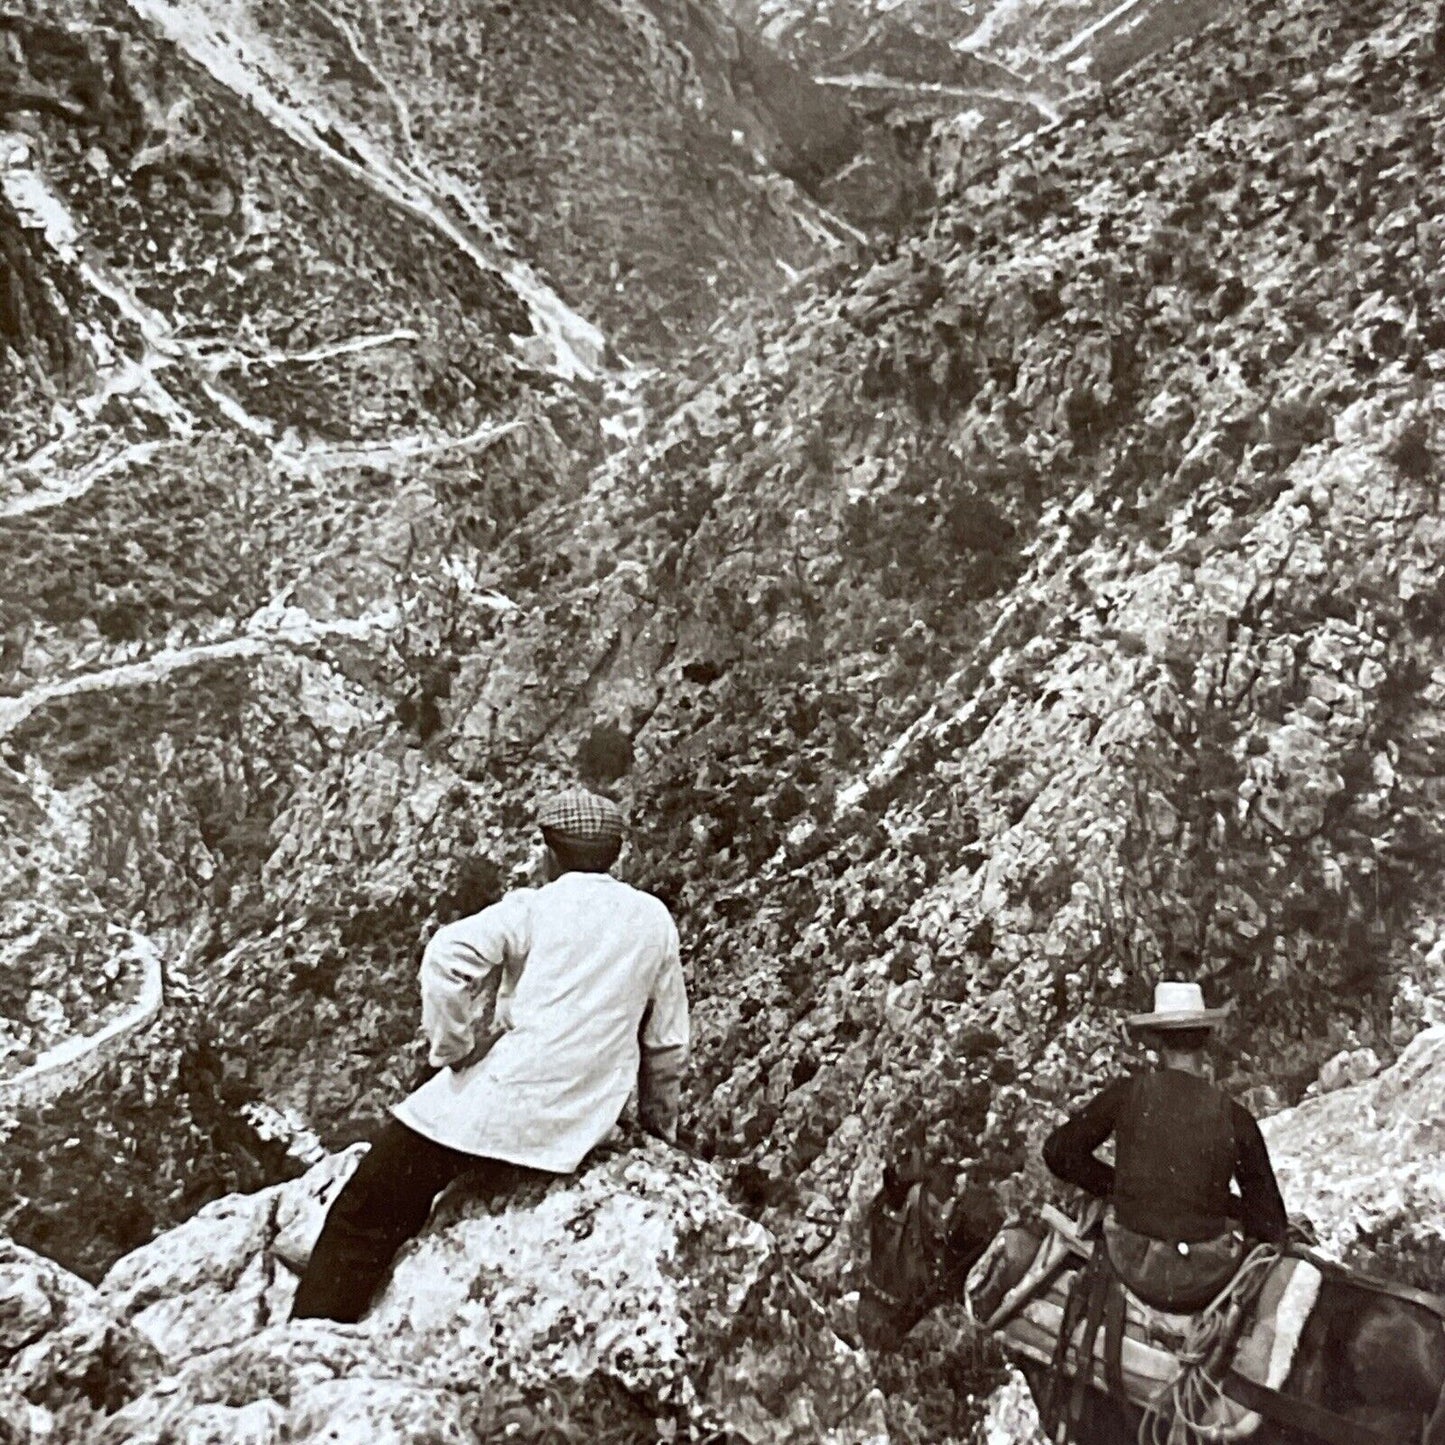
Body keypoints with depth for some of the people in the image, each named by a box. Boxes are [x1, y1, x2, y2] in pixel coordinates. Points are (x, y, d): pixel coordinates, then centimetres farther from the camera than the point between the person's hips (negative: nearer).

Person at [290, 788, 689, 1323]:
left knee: (362, 1224, 8)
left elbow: (449, 954, -21)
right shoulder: (655, 919, 10)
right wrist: (660, 1126, 27)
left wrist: (455, 1046, -8)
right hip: (573, 1132, 5)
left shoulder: (534, 907, -2)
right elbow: (666, 1043, 15)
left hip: (490, 1106, -4)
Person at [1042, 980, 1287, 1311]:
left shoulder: (1126, 1093, -8)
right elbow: (1271, 1222, -2)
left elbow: (1058, 1152, -1)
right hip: (1202, 1284, 0)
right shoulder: (1235, 1118, -9)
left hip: (1135, 1272, 1)